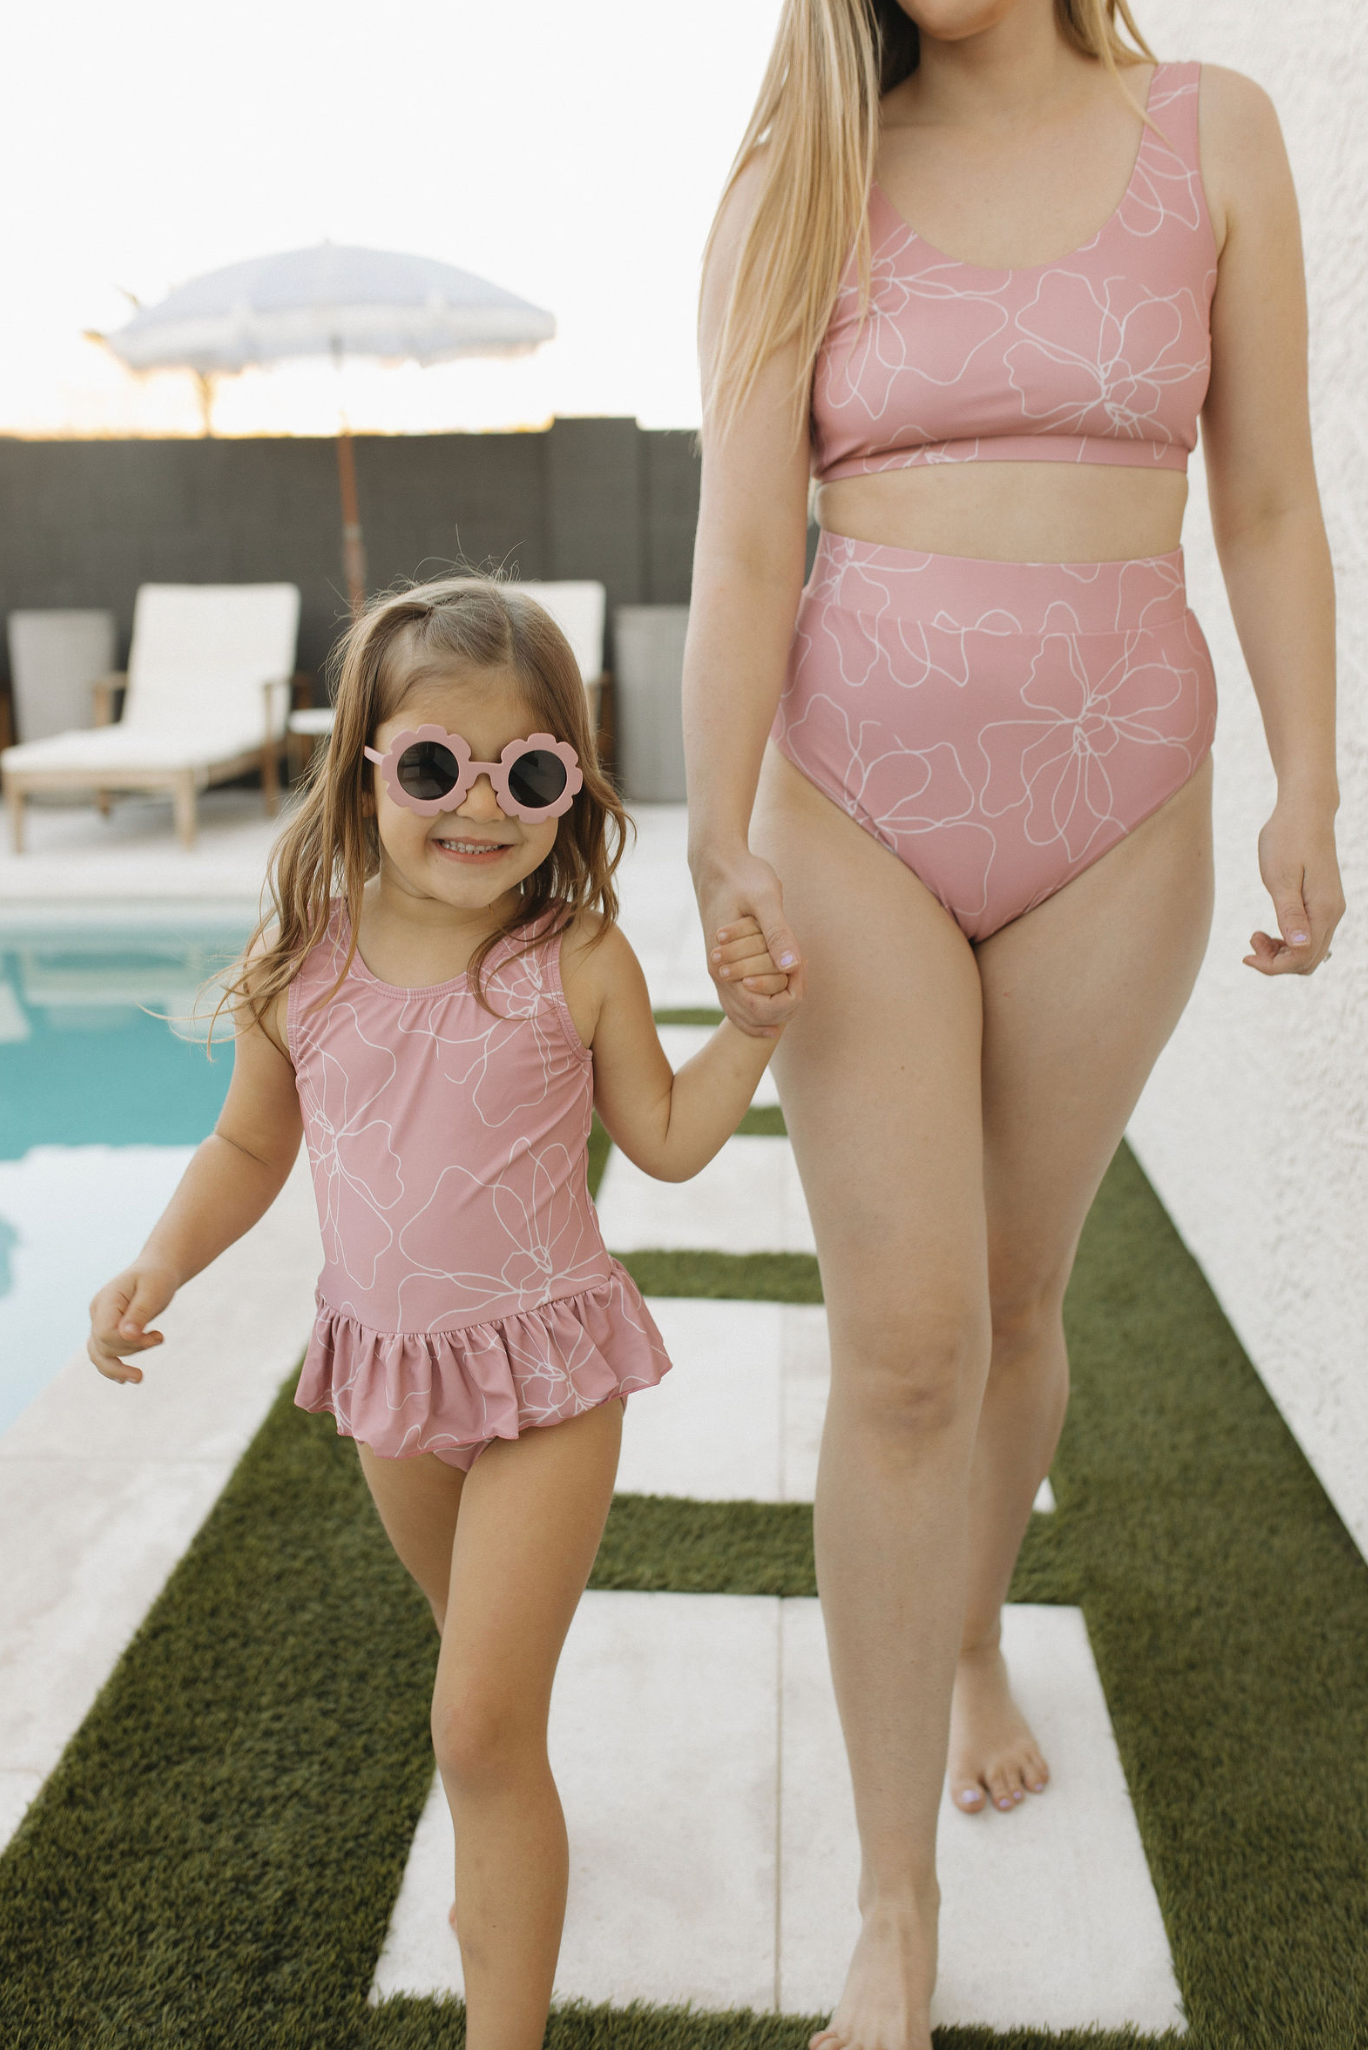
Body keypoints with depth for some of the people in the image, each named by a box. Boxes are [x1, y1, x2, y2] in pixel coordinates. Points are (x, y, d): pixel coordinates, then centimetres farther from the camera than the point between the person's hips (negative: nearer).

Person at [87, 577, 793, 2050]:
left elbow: (668, 1143, -4)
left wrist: (748, 1024, -16)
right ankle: (505, 1850, 59)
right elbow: (249, 1147, 5)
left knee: (479, 1725, -5)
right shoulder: (302, 964, -8)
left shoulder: (581, 963, -15)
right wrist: (161, 1262, -9)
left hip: (545, 1372, -4)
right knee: (477, 1645, 29)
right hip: (385, 1367, 4)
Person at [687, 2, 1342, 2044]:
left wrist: (1307, 791, -4)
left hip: (1115, 809, 2)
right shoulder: (797, 191, 3)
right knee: (905, 1340, -7)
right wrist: (718, 848, -16)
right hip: (858, 799, -1)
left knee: (1016, 1295, 13)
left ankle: (975, 1639, 44)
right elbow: (741, 548, -6)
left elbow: (1270, 503, 5)